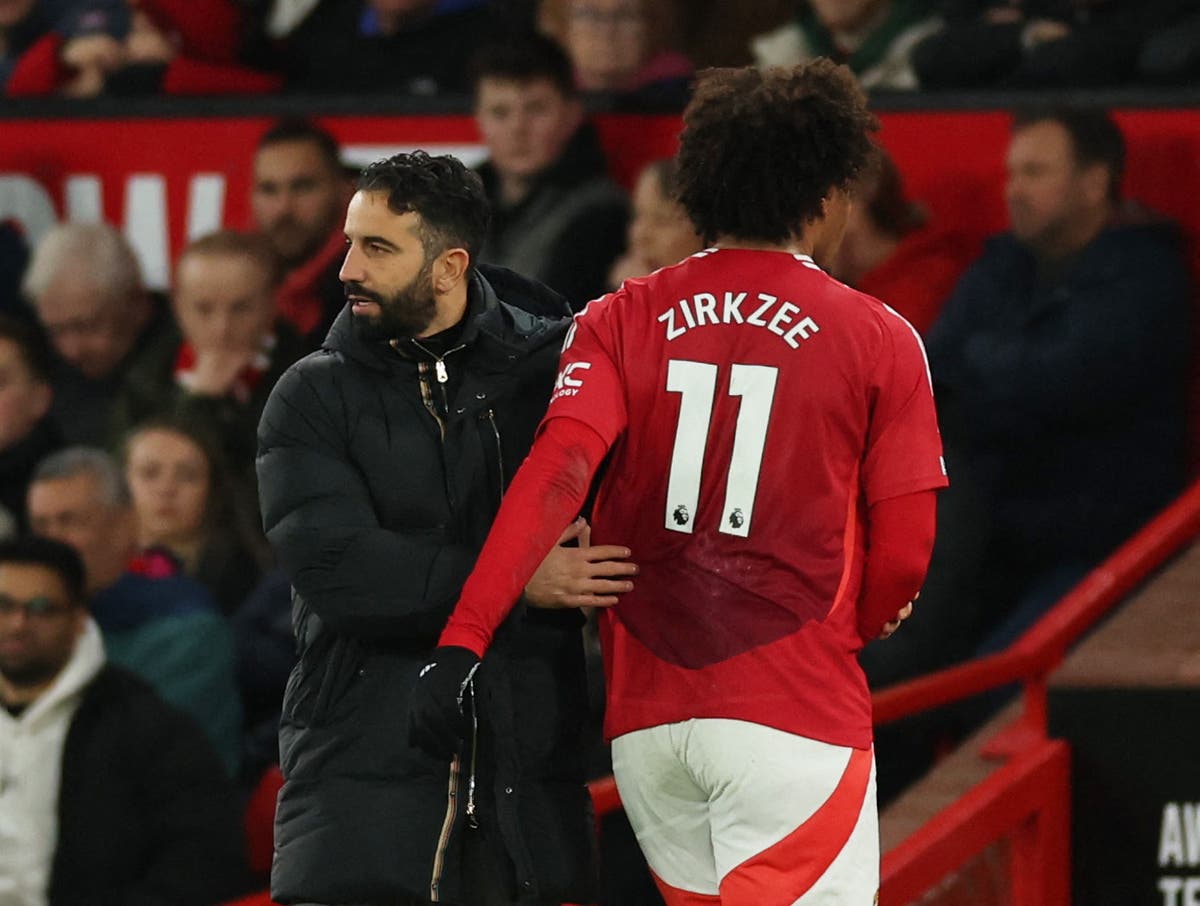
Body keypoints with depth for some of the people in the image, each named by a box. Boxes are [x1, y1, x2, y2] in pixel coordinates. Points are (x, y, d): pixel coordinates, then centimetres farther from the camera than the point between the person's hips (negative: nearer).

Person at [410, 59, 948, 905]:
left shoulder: (623, 321, 6)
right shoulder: (879, 339, 0)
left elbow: (557, 472, -10)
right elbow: (904, 554, 0)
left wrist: (463, 641, -19)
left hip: (648, 708, 5)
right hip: (794, 705, -4)